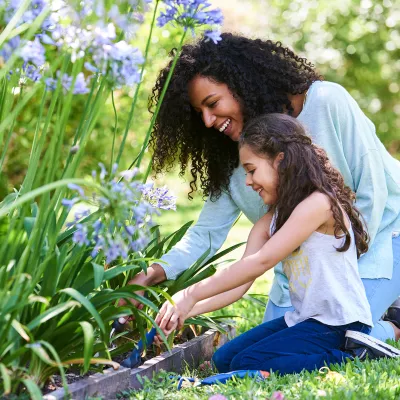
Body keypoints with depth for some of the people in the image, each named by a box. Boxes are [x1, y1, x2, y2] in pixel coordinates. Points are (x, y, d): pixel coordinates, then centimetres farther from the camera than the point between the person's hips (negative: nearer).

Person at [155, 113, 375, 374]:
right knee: (224, 360, 8)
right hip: (303, 319, 10)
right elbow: (239, 284, 1)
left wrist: (191, 295, -22)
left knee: (247, 365, -18)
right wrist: (185, 311, -13)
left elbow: (261, 262, -23)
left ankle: (351, 357, -10)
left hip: (340, 323, -10)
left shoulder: (318, 203, -18)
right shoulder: (270, 222, 10)